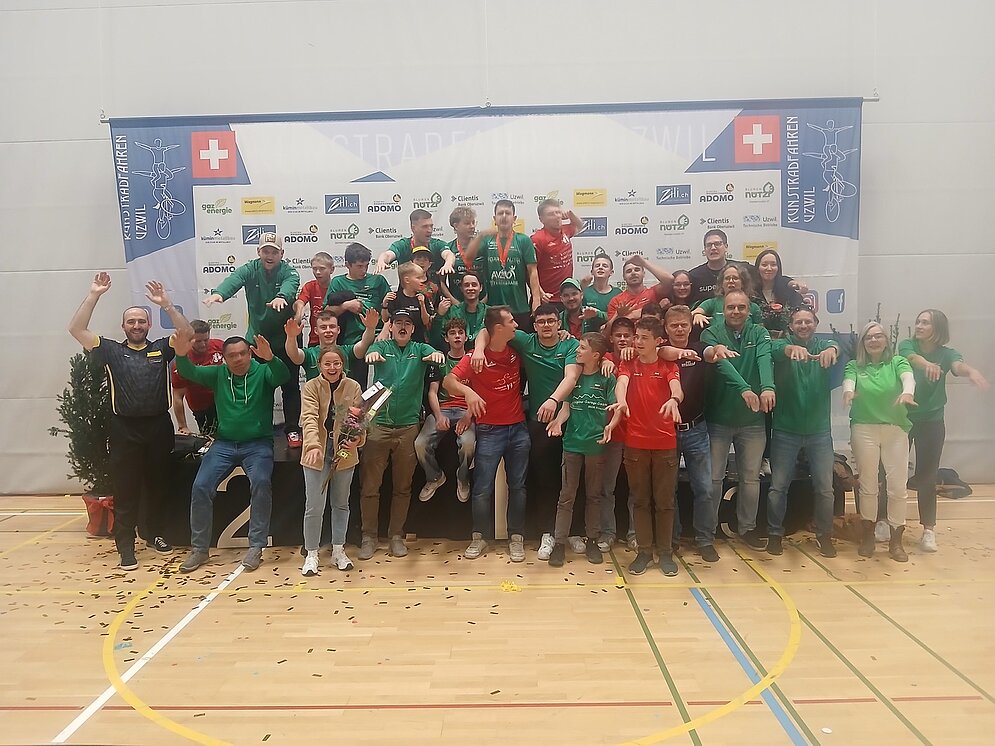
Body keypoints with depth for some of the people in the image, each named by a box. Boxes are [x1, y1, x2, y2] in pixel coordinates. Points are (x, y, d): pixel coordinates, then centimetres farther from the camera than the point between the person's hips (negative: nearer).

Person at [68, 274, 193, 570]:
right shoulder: (112, 351, 5)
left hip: (159, 426, 2)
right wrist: (94, 295, -7)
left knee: (157, 485, 13)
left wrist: (166, 304, -15)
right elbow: (77, 330, -3)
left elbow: (187, 333, -6)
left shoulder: (161, 349, 7)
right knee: (125, 490, 0)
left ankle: (154, 533, 31)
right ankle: (126, 547, 6)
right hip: (124, 430, -1)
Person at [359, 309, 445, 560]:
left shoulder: (420, 349, 8)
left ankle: (396, 535, 22)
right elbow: (370, 352, -16)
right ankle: (369, 537, 15)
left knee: (402, 487, 9)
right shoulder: (382, 347, 6)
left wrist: (437, 354, -37)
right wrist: (372, 354, -40)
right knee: (370, 486, 2)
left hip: (408, 426, 1)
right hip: (378, 424, -1)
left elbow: (432, 353, -13)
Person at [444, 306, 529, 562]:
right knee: (483, 488, 0)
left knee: (517, 486, 9)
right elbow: (448, 381, -22)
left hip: (518, 428, 4)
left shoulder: (516, 352, 3)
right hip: (490, 430, -4)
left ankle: (516, 538, 19)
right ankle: (480, 537, 15)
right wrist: (468, 391, -40)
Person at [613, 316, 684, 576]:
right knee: (640, 499, 9)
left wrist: (674, 399, -43)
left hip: (665, 442, -1)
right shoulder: (628, 365, 4)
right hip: (635, 442, 1)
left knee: (664, 500, 7)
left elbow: (676, 386, -18)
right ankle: (644, 551, 20)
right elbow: (622, 382, -17)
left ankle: (665, 552, 20)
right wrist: (621, 400, -41)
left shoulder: (668, 366, 1)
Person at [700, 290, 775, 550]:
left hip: (752, 420, 2)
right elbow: (723, 364, -24)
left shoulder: (759, 334, 0)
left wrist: (768, 387, -39)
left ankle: (747, 527, 29)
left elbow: (765, 360, -20)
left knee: (751, 478, 13)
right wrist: (744, 388, -40)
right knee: (714, 478, 7)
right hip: (719, 418, -2)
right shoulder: (711, 334, -7)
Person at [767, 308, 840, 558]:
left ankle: (824, 535, 24)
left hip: (819, 430, 2)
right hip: (786, 429, -1)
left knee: (825, 488, 8)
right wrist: (792, 348, -48)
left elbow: (840, 347, -20)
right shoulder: (784, 345, 0)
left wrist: (833, 349, -45)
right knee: (778, 486, 4)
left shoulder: (824, 346, 4)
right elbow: (775, 349, -25)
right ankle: (775, 533, 18)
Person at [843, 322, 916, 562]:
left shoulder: (897, 362, 5)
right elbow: (849, 379, -14)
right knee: (868, 484, 6)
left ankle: (896, 540, 13)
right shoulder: (855, 366, 7)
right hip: (864, 429, 0)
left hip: (896, 429, 0)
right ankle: (868, 535, 21)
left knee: (898, 485, 0)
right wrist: (848, 391, -39)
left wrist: (907, 392, -39)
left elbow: (908, 376, -15)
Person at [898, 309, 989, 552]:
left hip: (931, 422, 0)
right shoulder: (907, 345, -6)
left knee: (927, 476, 3)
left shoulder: (946, 353, -6)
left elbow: (958, 366, -29)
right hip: (902, 418, 0)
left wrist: (970, 370, -54)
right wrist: (927, 364, -54)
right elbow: (912, 358, -29)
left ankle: (928, 529, 12)